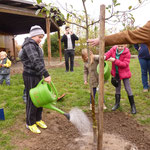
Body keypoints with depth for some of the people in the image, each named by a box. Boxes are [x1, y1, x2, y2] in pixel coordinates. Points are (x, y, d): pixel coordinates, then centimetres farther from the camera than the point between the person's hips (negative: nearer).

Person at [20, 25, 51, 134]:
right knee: (32, 100, 1)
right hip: (30, 77, -9)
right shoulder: (29, 45, -16)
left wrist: (43, 75, 22)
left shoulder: (35, 46, 16)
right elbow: (36, 62, -28)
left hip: (38, 76, 9)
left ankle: (38, 119, 30)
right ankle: (30, 123, 17)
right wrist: (46, 75, -33)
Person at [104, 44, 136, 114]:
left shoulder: (127, 53, -20)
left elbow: (125, 64, -24)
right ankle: (117, 103, 32)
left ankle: (133, 106, 14)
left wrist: (114, 60, -34)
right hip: (116, 73, 4)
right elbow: (108, 53, -19)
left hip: (124, 73, -4)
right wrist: (104, 57, -44)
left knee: (128, 89, 0)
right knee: (117, 88, 16)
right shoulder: (113, 49, -8)